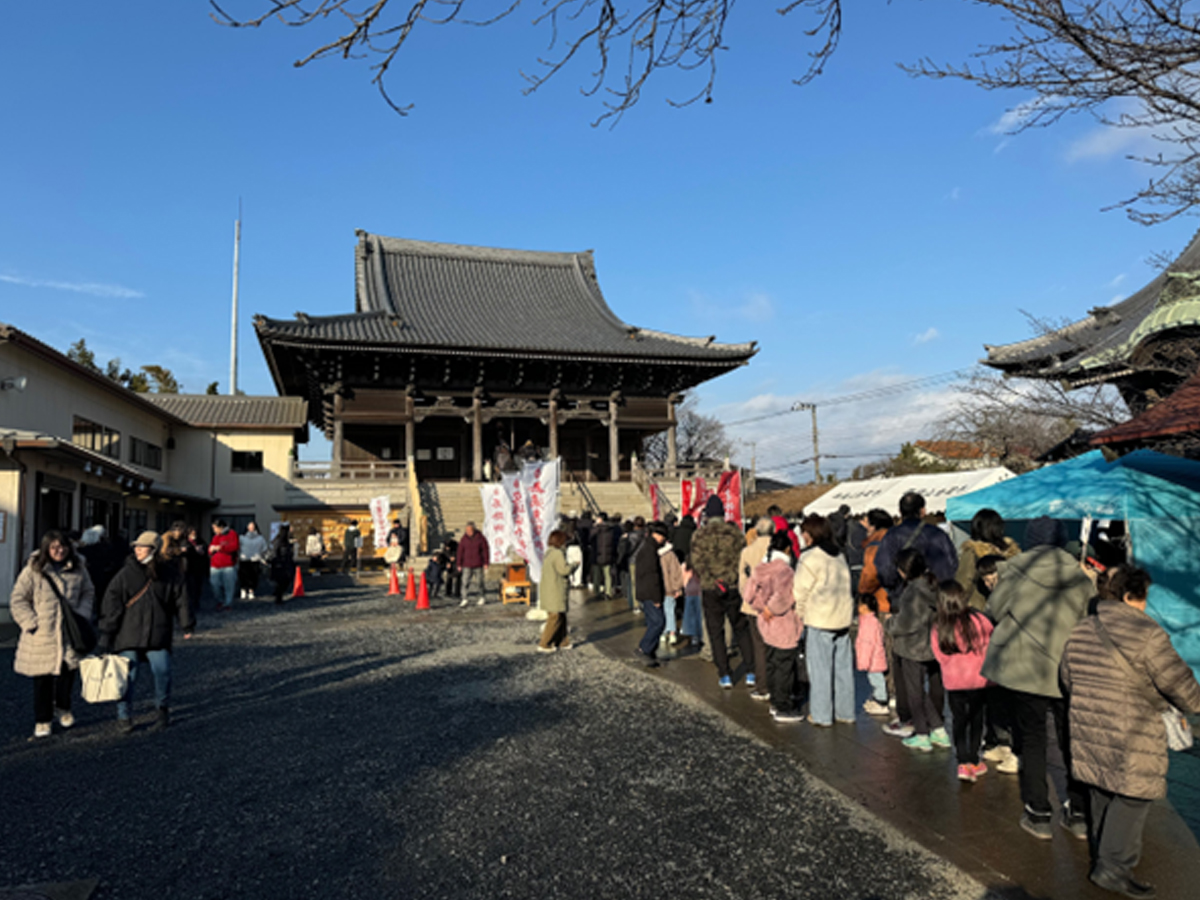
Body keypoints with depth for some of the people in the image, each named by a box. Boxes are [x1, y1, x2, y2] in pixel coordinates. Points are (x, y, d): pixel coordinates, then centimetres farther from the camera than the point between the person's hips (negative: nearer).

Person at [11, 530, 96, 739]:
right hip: (41, 636, -2)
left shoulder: (78, 569, 4)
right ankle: (43, 721, 19)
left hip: (70, 633, 2)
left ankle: (62, 707, 32)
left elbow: (88, 593, 14)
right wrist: (31, 622, -8)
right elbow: (17, 601, 0)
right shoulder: (33, 571, -4)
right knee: (42, 679, 5)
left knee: (68, 671, 4)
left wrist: (83, 614, 0)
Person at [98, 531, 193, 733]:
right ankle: (124, 717, 15)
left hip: (158, 635, 1)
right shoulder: (127, 573, -2)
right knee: (127, 675, 0)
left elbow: (180, 599, 10)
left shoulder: (169, 573, 3)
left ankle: (162, 710, 22)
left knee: (162, 672, 1)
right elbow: (111, 602, -1)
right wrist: (106, 633, -4)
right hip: (129, 634, -1)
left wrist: (187, 625, 10)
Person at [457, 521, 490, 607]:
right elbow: (460, 552, 4)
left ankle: (482, 597, 21)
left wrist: (485, 563, -4)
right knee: (465, 581, -8)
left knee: (479, 581, 5)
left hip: (478, 564, -1)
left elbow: (485, 551, -1)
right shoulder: (464, 539, 0)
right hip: (467, 565, 1)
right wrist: (459, 564, 2)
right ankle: (465, 598, -3)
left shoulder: (480, 538, -4)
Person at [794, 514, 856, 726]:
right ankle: (845, 711, 22)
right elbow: (844, 586, 14)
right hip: (843, 618, 7)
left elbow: (801, 592, -10)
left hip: (819, 620, -7)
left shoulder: (809, 558, -12)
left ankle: (821, 715, 7)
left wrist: (799, 614, 4)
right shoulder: (839, 556, 10)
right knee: (843, 667, 13)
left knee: (820, 668, 1)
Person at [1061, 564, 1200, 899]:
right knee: (1133, 796, 3)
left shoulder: (1079, 632, 8)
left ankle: (1103, 853, 32)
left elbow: (1067, 678, 18)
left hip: (1088, 730, 8)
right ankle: (1111, 868, 5)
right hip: (1130, 738, -8)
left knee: (1102, 792, 20)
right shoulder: (1147, 634, -16)